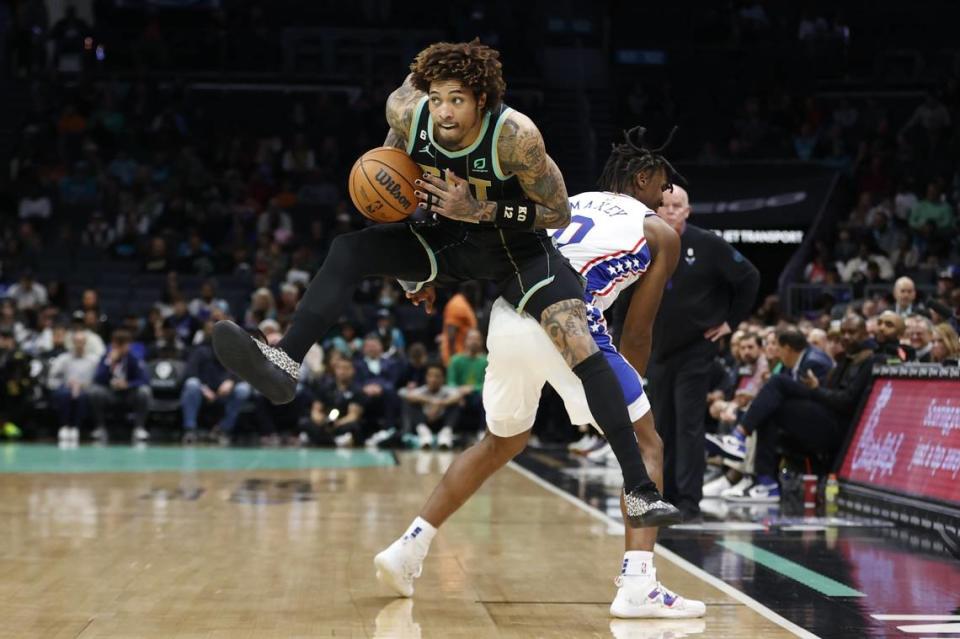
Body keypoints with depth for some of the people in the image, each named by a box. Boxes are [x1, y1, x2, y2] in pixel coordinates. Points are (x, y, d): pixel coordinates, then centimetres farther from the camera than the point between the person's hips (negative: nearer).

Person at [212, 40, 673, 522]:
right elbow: (412, 78, 6)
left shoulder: (515, 135, -31)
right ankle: (284, 364, -24)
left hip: (517, 247, -4)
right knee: (349, 250, -17)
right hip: (447, 241, 4)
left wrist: (479, 211, -33)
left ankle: (639, 491, -19)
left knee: (583, 349, -21)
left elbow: (559, 213, -21)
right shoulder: (406, 112, -21)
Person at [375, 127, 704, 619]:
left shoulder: (567, 204, 30)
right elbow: (636, 334, 15)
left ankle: (407, 550, 25)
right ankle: (638, 586, -7)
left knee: (503, 442, 28)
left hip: (508, 318, 5)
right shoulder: (661, 234, 17)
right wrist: (630, 387, 27)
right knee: (645, 444, 10)